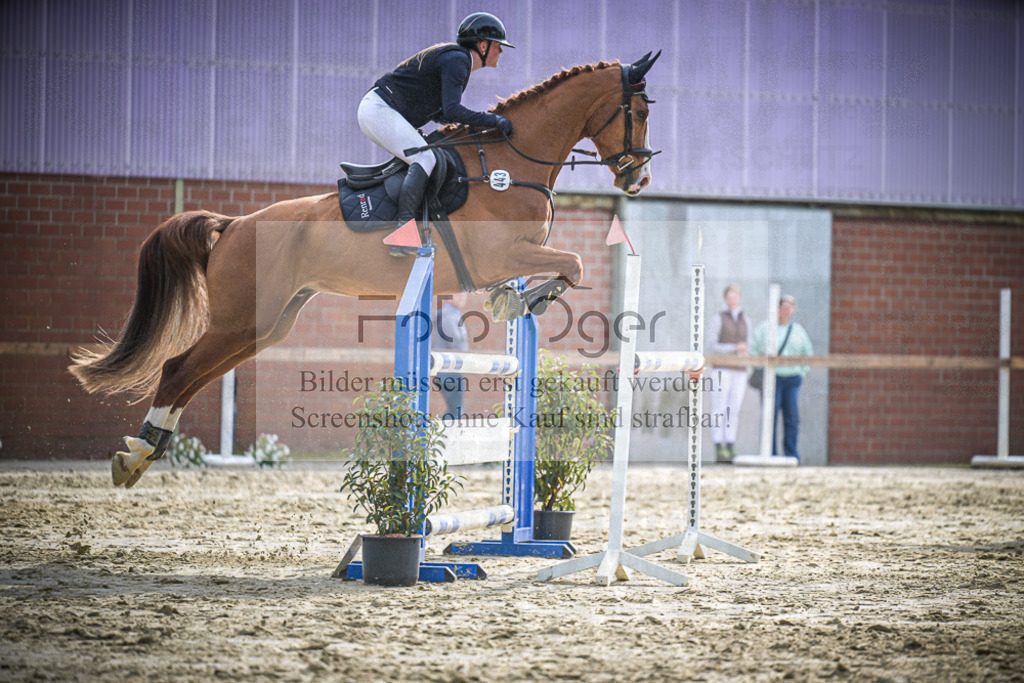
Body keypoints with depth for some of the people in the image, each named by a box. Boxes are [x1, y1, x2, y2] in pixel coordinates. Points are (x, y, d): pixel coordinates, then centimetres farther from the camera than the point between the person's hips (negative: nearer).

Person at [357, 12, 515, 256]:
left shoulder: (457, 59, 18)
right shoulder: (456, 60, -14)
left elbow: (436, 112, 21)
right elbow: (452, 111, -25)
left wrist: (479, 121, 12)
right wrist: (492, 120, -19)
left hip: (377, 111, 11)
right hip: (378, 110, -11)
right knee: (424, 159, -24)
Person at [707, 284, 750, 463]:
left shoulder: (744, 321, 15)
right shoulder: (718, 319, -2)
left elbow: (747, 347, 16)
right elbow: (712, 346, -8)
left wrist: (746, 352, -8)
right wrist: (735, 348, -16)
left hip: (739, 371, 5)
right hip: (722, 369, -5)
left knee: (734, 411, 4)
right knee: (719, 411, -6)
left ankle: (731, 450, 6)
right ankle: (719, 451, -6)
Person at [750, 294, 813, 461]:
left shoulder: (798, 330, 14)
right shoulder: (764, 328, 6)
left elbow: (808, 353, 23)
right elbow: (753, 350, 5)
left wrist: (802, 372, 12)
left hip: (792, 380, 3)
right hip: (771, 378, -3)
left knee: (792, 418, -1)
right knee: (770, 417, -7)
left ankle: (791, 454, 4)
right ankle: (770, 455, -4)